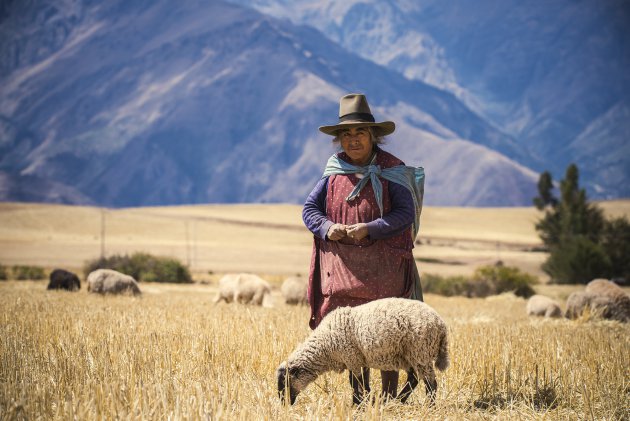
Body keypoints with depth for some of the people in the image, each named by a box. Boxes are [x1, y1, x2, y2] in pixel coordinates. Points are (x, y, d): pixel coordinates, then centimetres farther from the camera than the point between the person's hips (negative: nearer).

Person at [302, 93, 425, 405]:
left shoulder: (391, 170, -2)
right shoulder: (334, 172, 10)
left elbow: (406, 213, -9)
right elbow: (309, 209, 11)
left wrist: (368, 229, -19)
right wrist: (327, 228, -10)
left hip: (383, 265, -3)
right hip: (342, 265, 4)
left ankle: (389, 396, 7)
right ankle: (359, 397, 16)